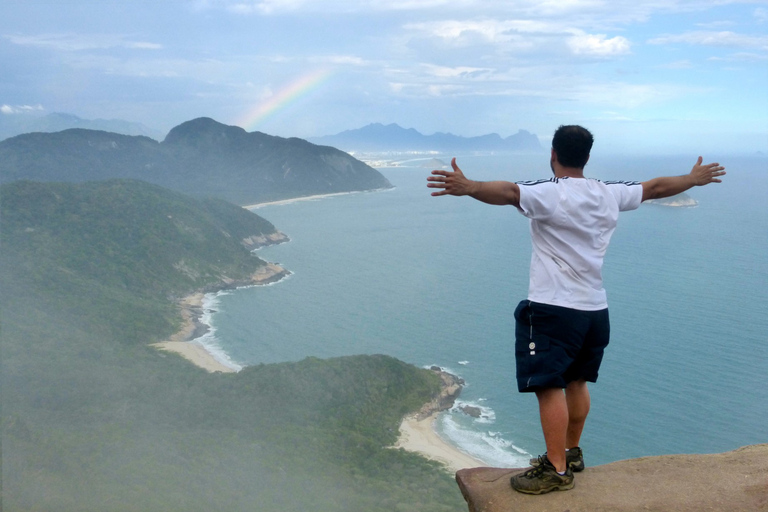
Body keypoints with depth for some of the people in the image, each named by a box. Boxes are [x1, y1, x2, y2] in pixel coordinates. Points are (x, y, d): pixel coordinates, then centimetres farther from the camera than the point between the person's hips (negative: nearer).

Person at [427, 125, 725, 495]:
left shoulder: (548, 193, -14)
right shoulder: (610, 194, 6)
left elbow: (508, 192, -34)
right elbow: (656, 187, 22)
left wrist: (468, 187, -49)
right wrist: (694, 179, 38)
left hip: (553, 309, -8)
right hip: (595, 309, 8)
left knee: (549, 386, -3)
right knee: (576, 382, 20)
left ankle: (557, 470, 0)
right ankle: (571, 453, 34)